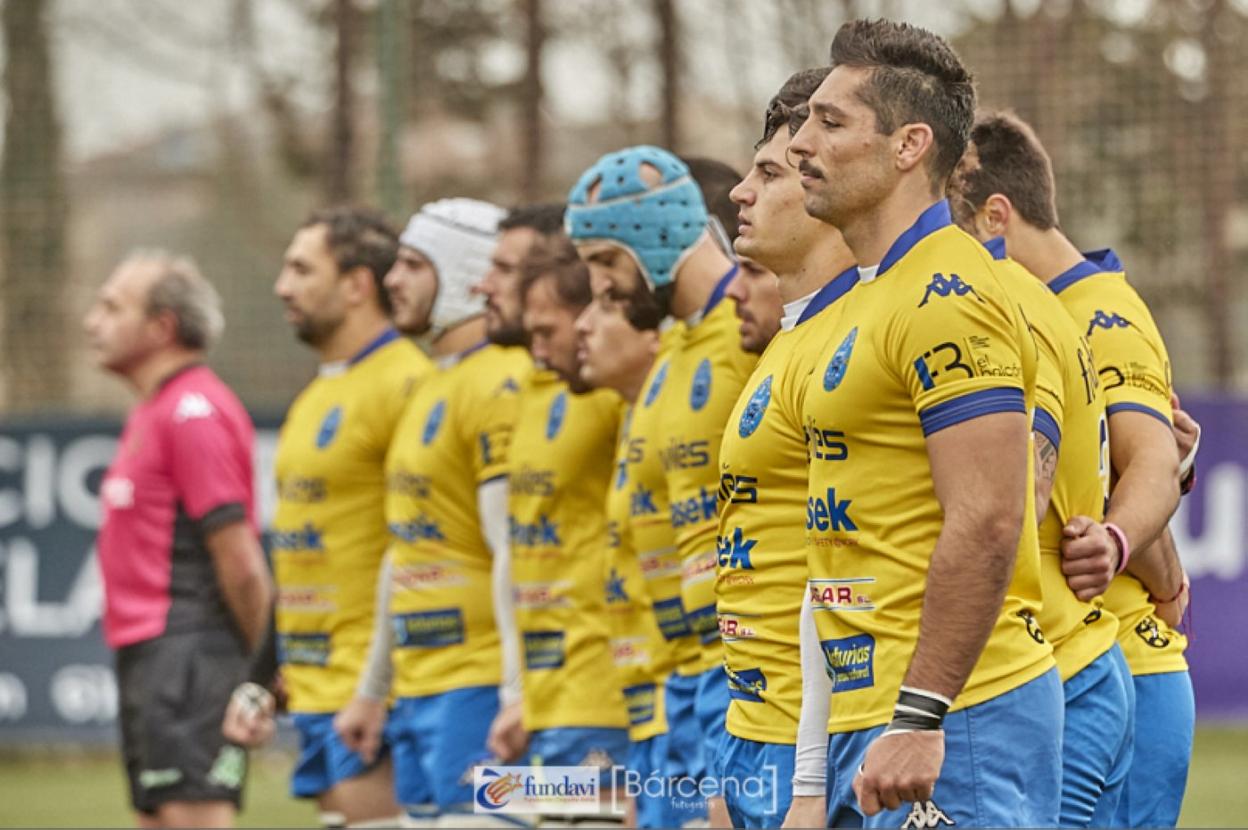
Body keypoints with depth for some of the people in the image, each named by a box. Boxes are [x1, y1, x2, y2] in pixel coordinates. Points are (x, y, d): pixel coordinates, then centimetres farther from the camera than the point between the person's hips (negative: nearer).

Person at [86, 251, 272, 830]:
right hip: (148, 658, 10)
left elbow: (240, 560, -17)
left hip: (188, 652, -10)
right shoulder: (152, 412, 18)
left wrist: (262, 668, -9)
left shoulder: (193, 412, -14)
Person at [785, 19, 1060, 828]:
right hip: (869, 718, 10)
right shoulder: (876, 295, 18)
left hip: (951, 726, -10)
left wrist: (920, 719, -23)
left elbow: (986, 525, -20)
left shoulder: (945, 298, -13)